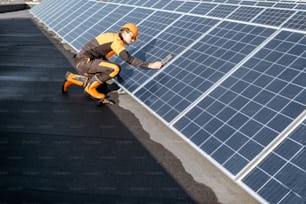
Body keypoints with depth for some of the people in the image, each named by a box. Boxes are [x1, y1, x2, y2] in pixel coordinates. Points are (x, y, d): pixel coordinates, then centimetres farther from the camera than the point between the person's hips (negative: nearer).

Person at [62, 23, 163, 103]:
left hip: (82, 62, 10)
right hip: (84, 61, -10)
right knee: (115, 69, -24)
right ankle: (90, 88, -8)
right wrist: (150, 65, -27)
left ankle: (72, 78, 22)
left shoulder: (112, 37, 15)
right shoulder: (116, 40, -15)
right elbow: (129, 59, -26)